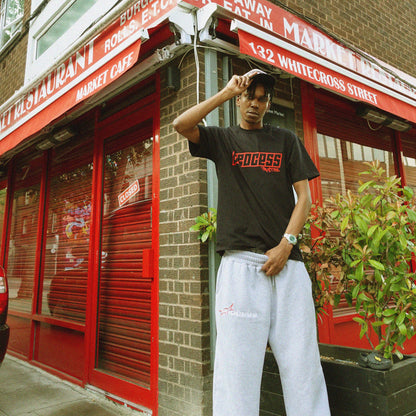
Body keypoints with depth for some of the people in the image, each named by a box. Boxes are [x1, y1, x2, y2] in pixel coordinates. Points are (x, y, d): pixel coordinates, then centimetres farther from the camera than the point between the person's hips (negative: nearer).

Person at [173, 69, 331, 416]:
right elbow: (180, 124, -3)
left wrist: (286, 244, -4)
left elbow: (304, 195, 9)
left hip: (287, 261, 2)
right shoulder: (222, 139, 16)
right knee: (237, 358, -2)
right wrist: (227, 91, -1)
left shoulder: (286, 140, 18)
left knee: (301, 359, 2)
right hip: (240, 261, -1)